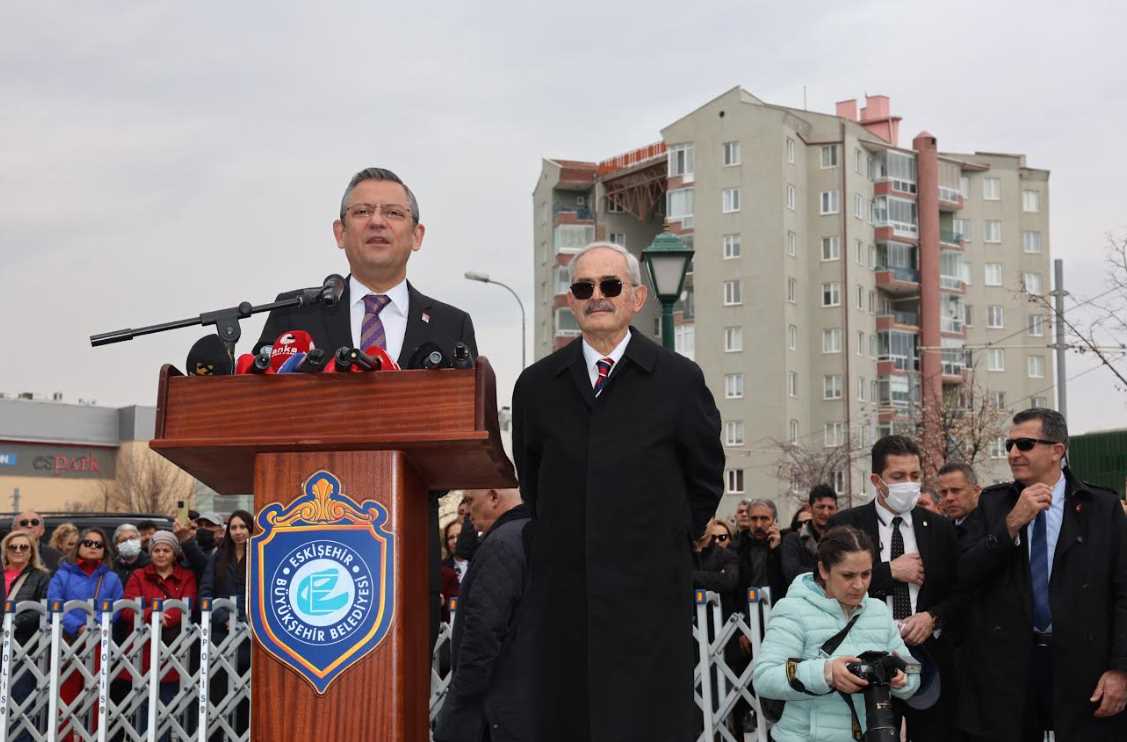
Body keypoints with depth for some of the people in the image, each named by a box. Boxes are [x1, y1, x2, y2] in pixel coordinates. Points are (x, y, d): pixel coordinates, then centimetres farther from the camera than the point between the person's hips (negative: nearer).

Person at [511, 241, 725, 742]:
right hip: (564, 593, 3)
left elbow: (705, 481, 9)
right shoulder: (537, 386, 9)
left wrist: (668, 546, 10)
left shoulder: (679, 380, 2)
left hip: (650, 593, -2)